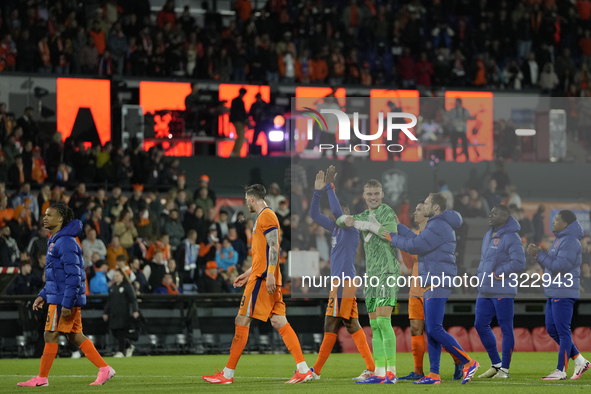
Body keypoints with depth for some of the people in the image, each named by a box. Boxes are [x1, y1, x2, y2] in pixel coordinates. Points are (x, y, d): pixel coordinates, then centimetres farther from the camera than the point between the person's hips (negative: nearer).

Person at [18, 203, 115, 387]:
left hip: (63, 299, -10)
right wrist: (43, 295, 20)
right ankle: (105, 369, 10)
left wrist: (67, 303, -23)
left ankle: (41, 378, 3)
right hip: (57, 297, 10)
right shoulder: (55, 241, 16)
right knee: (75, 336, 10)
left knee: (50, 335, -3)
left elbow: (73, 275, -21)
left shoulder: (66, 242, -16)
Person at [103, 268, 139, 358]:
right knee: (114, 332, 3)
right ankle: (129, 347, 19)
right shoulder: (112, 287, 16)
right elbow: (109, 301, 22)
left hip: (124, 313, -6)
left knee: (121, 332, -9)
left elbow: (133, 299, -9)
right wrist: (106, 312, 18)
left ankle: (121, 351, -1)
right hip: (113, 314, 6)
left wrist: (135, 311, -20)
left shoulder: (127, 286, -3)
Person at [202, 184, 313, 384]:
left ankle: (228, 373, -3)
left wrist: (269, 274, -25)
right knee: (278, 321, 2)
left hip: (263, 278, -10)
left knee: (242, 320, -6)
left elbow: (273, 247, -18)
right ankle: (303, 370, -6)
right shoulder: (264, 217, 22)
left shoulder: (266, 216, -8)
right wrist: (248, 274, 29)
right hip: (268, 278, 10)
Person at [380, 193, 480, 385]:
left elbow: (414, 246, -16)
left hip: (438, 283, -11)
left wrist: (392, 238, -2)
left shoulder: (438, 227, -15)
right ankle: (434, 374, 8)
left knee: (434, 329, -13)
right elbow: (416, 239, 22)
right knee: (431, 330, 8)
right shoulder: (437, 225, 18)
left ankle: (469, 363, -9)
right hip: (432, 283, 11)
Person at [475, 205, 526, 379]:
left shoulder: (511, 238, -11)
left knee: (506, 329, -2)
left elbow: (519, 263, -18)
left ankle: (504, 369, 3)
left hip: (503, 292, -9)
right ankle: (496, 364, 20)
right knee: (480, 325, 8)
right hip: (485, 291, 9)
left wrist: (498, 273, -16)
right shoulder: (488, 236, 16)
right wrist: (482, 276, 11)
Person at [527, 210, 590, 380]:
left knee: (563, 331, -6)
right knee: (552, 329, 12)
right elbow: (551, 265, 21)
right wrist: (539, 253, 6)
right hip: (553, 293, 11)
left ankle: (561, 371, -4)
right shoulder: (559, 240, 19)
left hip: (563, 294, -11)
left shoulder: (570, 242, -14)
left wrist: (539, 254, -15)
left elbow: (559, 265, -21)